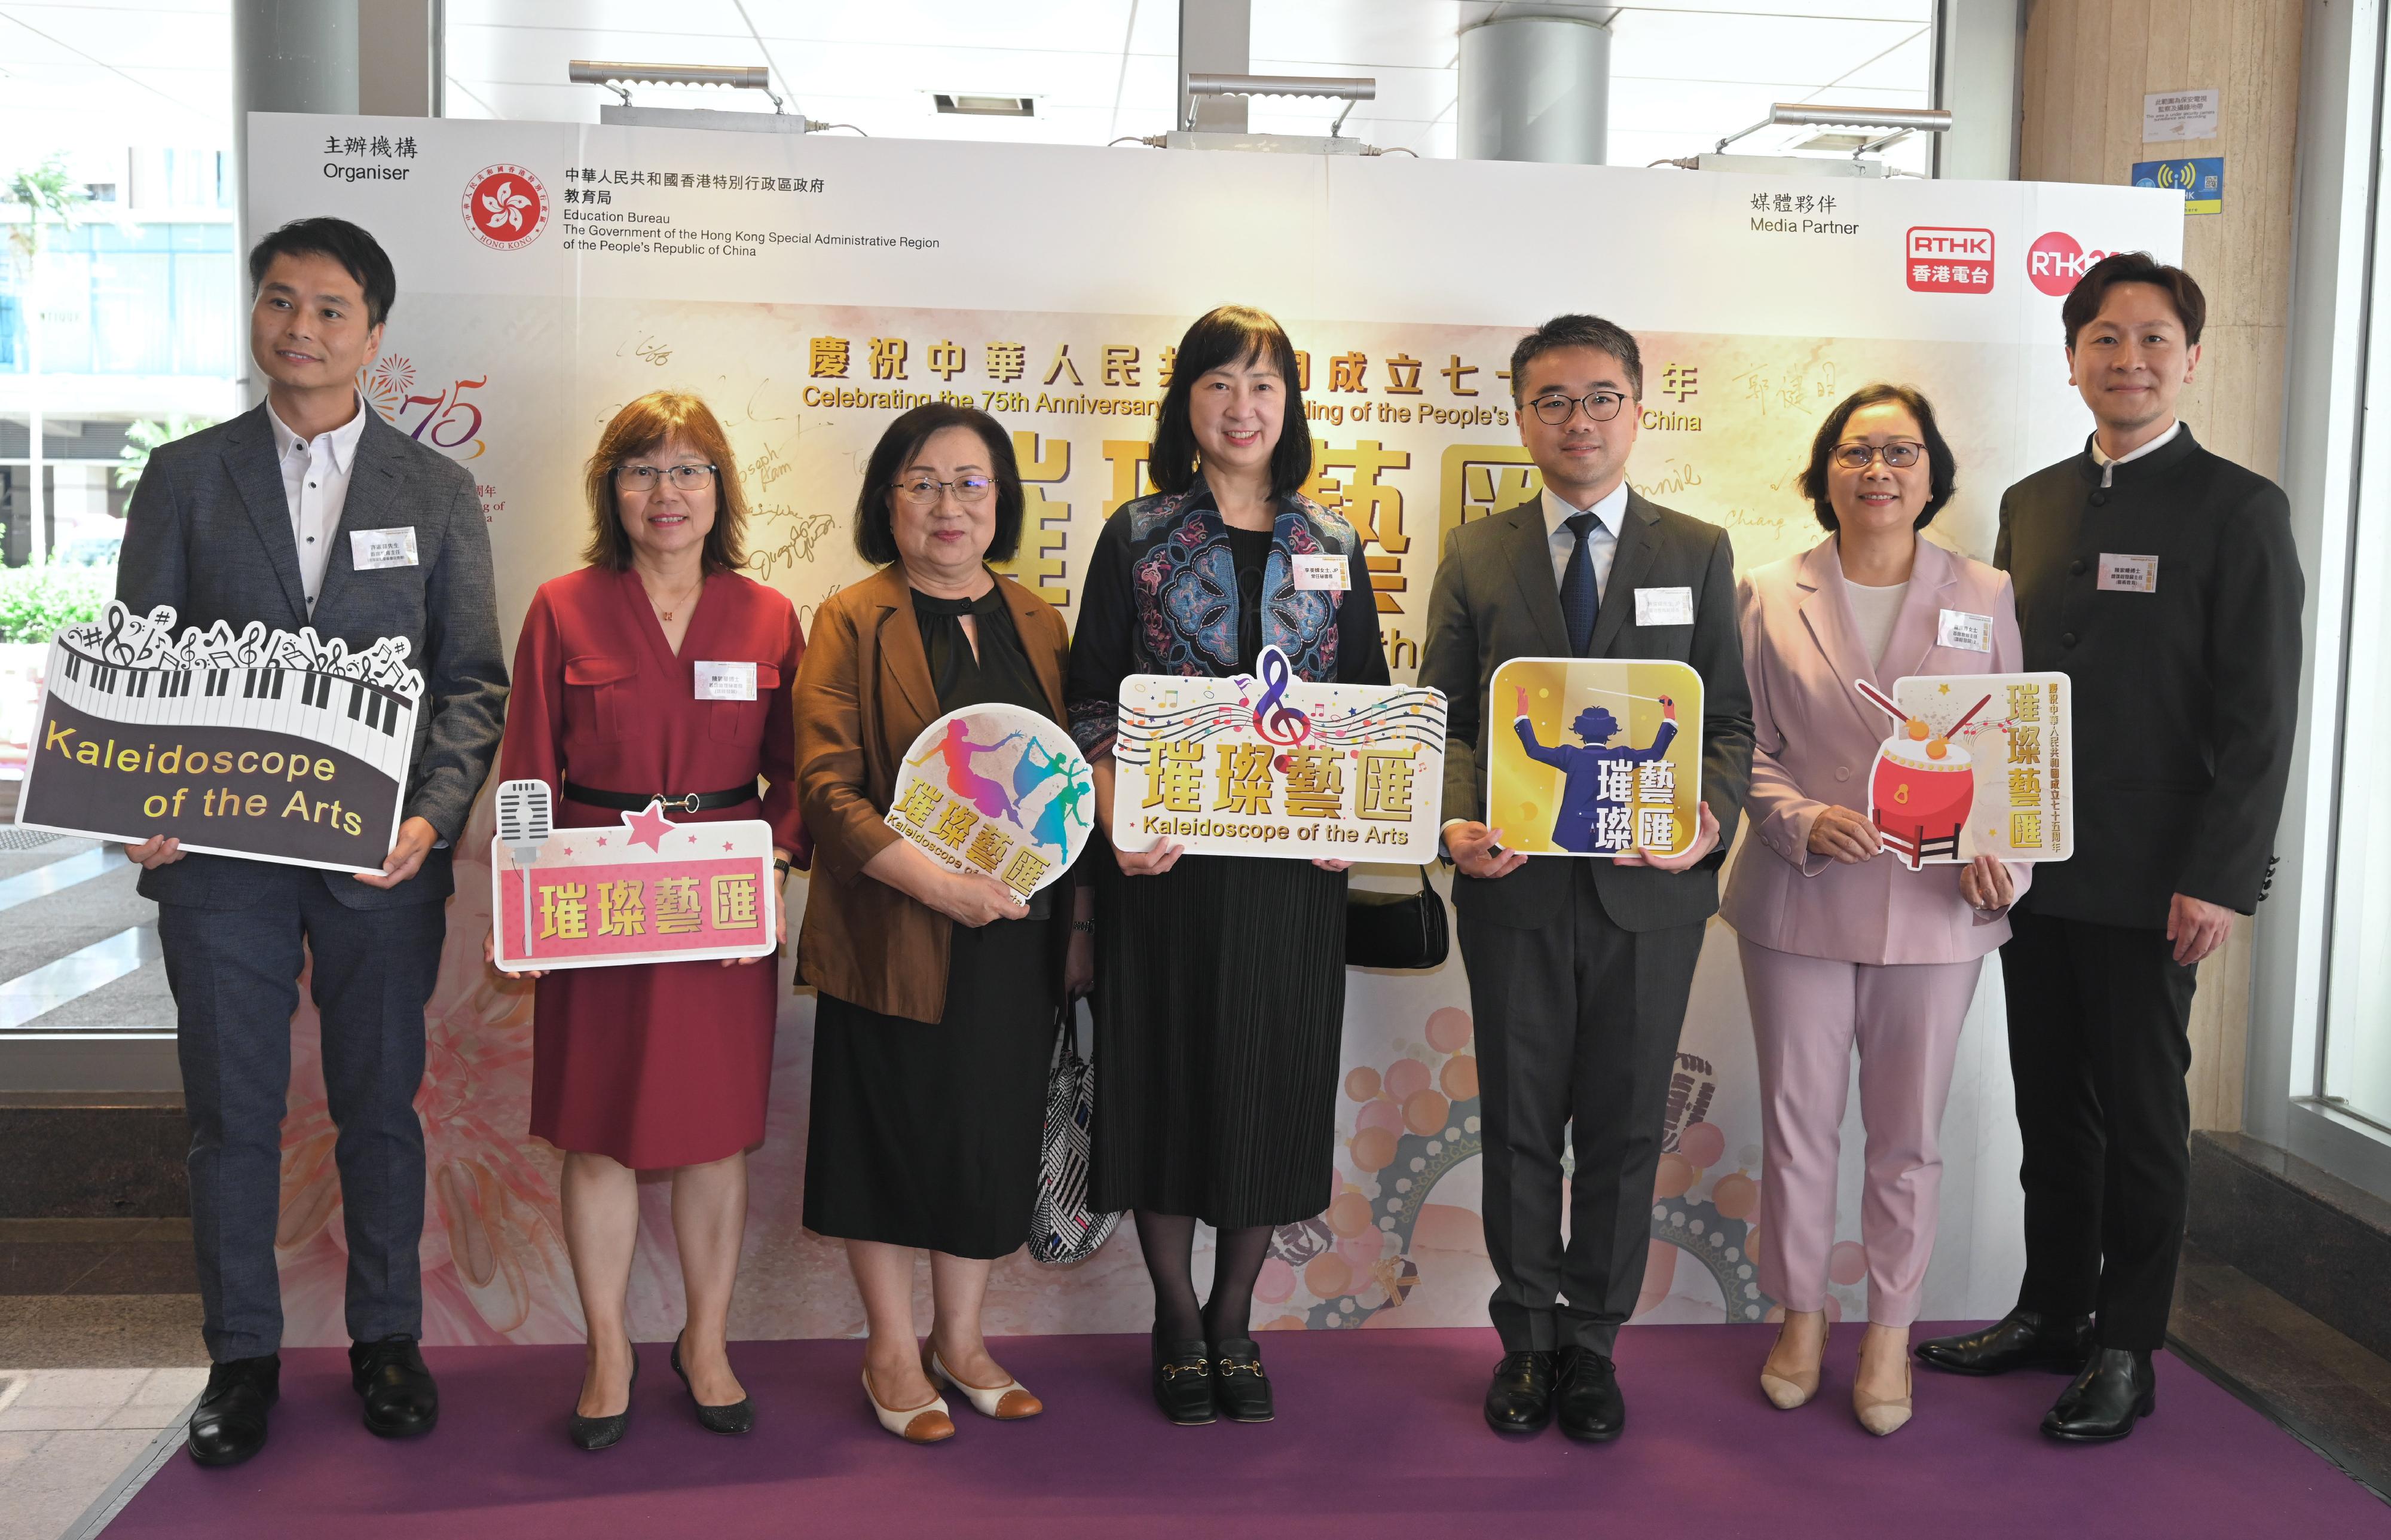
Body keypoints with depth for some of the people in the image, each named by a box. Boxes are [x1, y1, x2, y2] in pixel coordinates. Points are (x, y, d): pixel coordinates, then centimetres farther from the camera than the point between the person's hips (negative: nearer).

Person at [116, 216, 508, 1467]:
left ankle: (386, 1339, 26)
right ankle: (242, 1355, 25)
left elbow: (471, 677, 2)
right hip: (217, 851, 0)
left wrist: (434, 812, -13)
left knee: (380, 1109, 10)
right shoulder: (184, 477, 6)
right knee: (232, 1117, 9)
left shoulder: (437, 490, 6)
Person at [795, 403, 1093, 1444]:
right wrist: (936, 882, -21)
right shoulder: (852, 623, -3)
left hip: (1017, 931, 4)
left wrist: (1076, 913, 5)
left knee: (993, 1134, 12)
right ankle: (892, 1349, 25)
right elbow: (826, 784, -12)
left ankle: (960, 1339, 30)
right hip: (894, 934, -4)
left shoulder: (1036, 623, 10)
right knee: (890, 1132, 7)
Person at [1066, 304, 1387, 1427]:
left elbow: (1370, 702, 11)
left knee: (1274, 1075, 8)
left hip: (1294, 862, 2)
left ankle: (1234, 1316, 25)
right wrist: (1122, 821, -15)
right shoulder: (1138, 537, 2)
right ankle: (1176, 1322, 23)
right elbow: (1092, 700, 0)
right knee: (1167, 1073, 5)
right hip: (1166, 858, -2)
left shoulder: (1333, 545, 9)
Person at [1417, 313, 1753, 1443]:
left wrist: (1709, 817, -15)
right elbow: (1442, 718, 4)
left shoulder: (1698, 554, 7)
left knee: (1624, 1126, 9)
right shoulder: (1476, 556, 6)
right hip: (1515, 886, 0)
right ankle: (1527, 1338, 27)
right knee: (1521, 1124, 10)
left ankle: (1594, 1339, 26)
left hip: (1650, 890, 0)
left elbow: (1729, 720, 5)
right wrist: (1458, 820, -15)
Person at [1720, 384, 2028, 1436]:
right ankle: (1799, 1315, 28)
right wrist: (1802, 821, -15)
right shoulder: (1772, 598, 3)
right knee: (1797, 1125, 9)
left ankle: (1890, 1329, 26)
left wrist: (2002, 854, -10)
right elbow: (1746, 746, 2)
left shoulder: (1985, 597, 5)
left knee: (1908, 1134, 10)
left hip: (1936, 910, 0)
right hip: (1801, 903, 0)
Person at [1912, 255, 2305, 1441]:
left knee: (2140, 1118, 6)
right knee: (2049, 1106, 14)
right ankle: (2050, 1311, 28)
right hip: (2033, 866, 5)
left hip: (2149, 883, -5)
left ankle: (2125, 1351, 19)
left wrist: (2220, 878, -16)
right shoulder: (2031, 503, 12)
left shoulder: (2237, 510, -4)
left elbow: (2259, 717, -9)